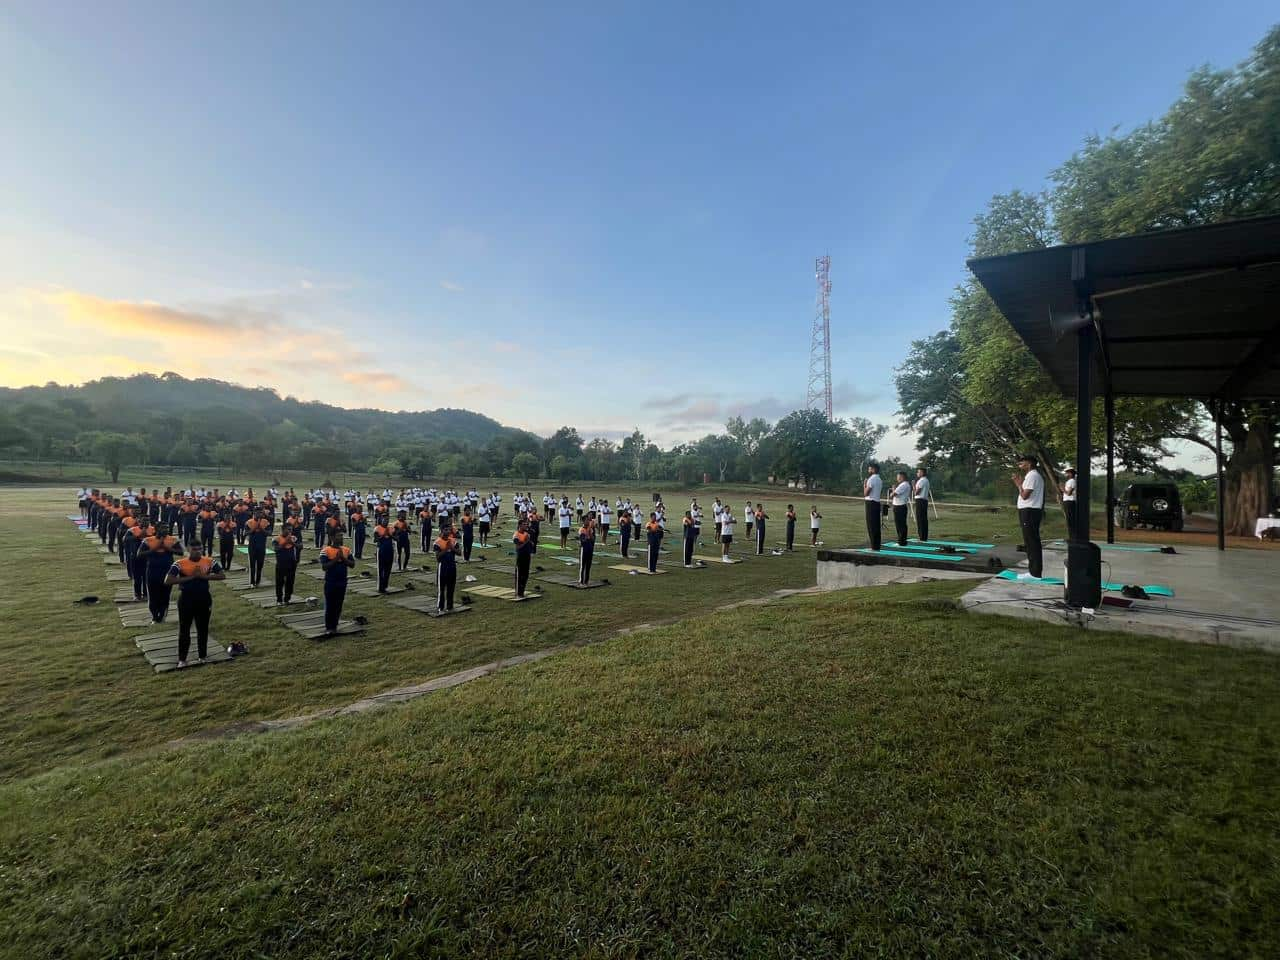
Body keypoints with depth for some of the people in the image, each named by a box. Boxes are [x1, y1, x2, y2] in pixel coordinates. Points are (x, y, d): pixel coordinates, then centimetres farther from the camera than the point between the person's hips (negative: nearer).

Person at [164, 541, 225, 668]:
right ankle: (182, 659, 17)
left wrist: (204, 576, -18)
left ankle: (202, 656, 24)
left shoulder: (209, 562, -3)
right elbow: (167, 581, -19)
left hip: (204, 598, 2)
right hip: (187, 599, -2)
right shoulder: (180, 564, -10)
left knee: (203, 629, 12)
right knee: (184, 630, 6)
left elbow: (222, 576, -5)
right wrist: (189, 577, -23)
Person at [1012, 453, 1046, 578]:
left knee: (1031, 543, -8)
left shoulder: (1031, 476, -14)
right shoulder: (1035, 475, 20)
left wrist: (1018, 484, -7)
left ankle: (1035, 573, -6)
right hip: (1032, 512, 11)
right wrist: (1019, 483, 14)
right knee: (1033, 543, 13)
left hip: (1029, 512, -11)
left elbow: (1025, 495, -20)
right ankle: (1034, 571, 18)